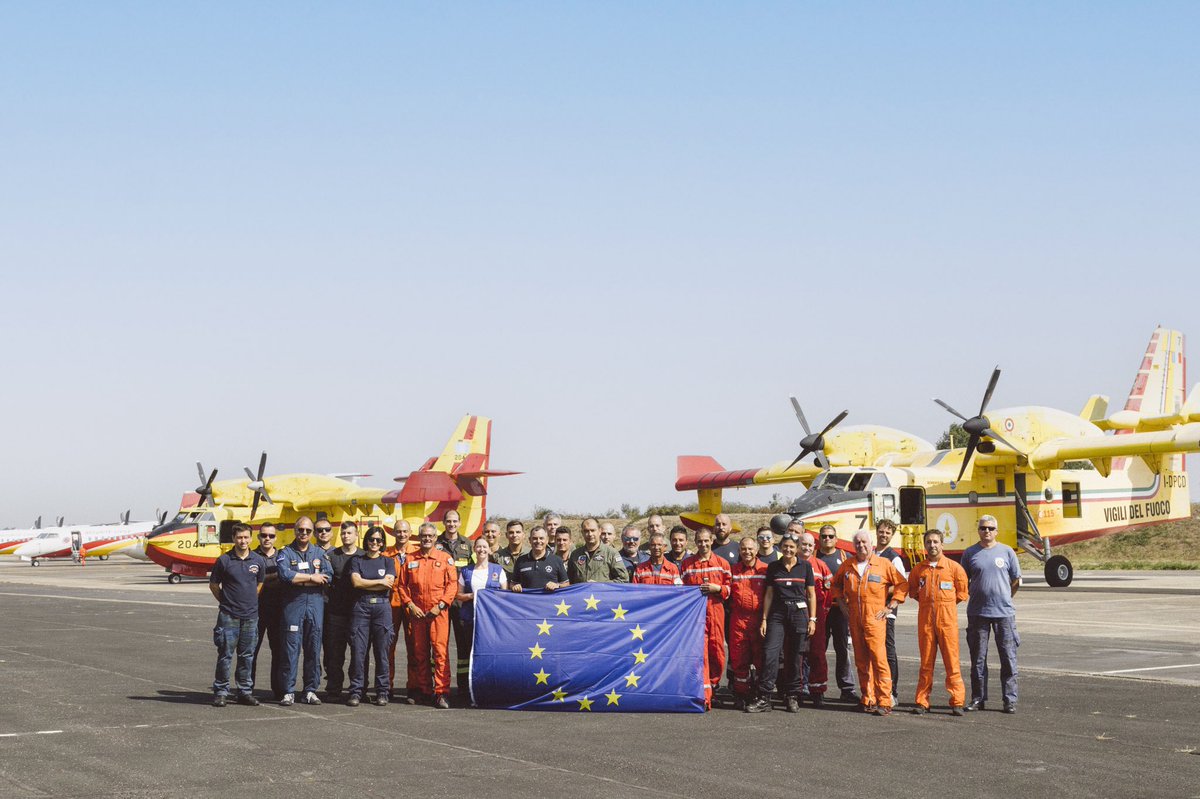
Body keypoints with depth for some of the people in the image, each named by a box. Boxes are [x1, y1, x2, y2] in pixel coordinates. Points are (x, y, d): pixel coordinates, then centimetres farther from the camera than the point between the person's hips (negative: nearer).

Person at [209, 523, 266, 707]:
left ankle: (245, 691, 15)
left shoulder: (258, 561, 4)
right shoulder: (224, 560, -4)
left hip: (250, 615, 3)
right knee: (225, 655, -1)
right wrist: (225, 602, 7)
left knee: (247, 656, 8)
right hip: (228, 615, -3)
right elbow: (213, 585, 6)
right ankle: (221, 692, 6)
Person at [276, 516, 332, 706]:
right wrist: (311, 578, -9)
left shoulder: (320, 552, 13)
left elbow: (328, 576, -3)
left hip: (316, 604, 3)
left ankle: (310, 690, 11)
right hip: (293, 605, -3)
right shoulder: (286, 553, 5)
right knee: (292, 647, -5)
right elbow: (285, 575, -14)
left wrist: (298, 580, -8)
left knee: (314, 649, 4)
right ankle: (289, 691, -1)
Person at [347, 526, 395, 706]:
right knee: (358, 650, -5)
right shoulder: (356, 560, 13)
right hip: (360, 607, 0)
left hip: (382, 607, 0)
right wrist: (380, 582, -1)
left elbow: (389, 584, -2)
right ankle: (356, 691, -1)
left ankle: (382, 692, 4)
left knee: (382, 651, -2)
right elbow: (356, 582, -3)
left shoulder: (388, 562, 14)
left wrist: (365, 584, -1)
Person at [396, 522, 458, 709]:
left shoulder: (445, 558, 5)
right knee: (419, 653, 8)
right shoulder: (410, 560, 11)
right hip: (416, 613, 3)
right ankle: (421, 689, 18)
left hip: (438, 613, -3)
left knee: (440, 651, -10)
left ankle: (441, 693, -10)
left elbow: (453, 584, 0)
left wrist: (440, 605, -9)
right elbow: (402, 585, 11)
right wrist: (410, 605, -2)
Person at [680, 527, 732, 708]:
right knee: (700, 653, -8)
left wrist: (717, 588, -9)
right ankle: (705, 696, -10)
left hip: (716, 612, 1)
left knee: (717, 652, 1)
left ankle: (713, 684, 25)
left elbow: (729, 589, 9)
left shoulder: (722, 563, 8)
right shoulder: (687, 564, 9)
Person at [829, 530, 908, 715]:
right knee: (861, 661, 7)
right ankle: (868, 700, 14)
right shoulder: (847, 566, 11)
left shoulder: (884, 564, 0)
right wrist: (842, 604, 14)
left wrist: (890, 606, -2)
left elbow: (902, 584, 3)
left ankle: (884, 702, -13)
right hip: (854, 619, 4)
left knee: (879, 659, -13)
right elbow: (836, 584, 26)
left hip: (875, 619, -4)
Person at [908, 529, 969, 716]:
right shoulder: (918, 569, 8)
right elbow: (912, 590, 21)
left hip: (947, 618, -2)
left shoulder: (953, 567, 1)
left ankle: (957, 702, 1)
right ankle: (922, 702, 9)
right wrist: (927, 602, 10)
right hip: (925, 619, 2)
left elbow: (962, 592, 8)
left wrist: (945, 603, 6)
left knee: (951, 661, -4)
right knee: (926, 662, 5)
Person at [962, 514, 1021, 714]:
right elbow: (964, 581, 12)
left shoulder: (1006, 551, 4)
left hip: (1004, 612, -1)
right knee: (978, 658, 6)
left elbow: (1016, 581, 11)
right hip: (977, 613, 1)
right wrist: (978, 597, 8)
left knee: (1008, 658, 0)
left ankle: (1010, 699, 5)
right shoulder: (970, 553, 5)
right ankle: (978, 699, 14)